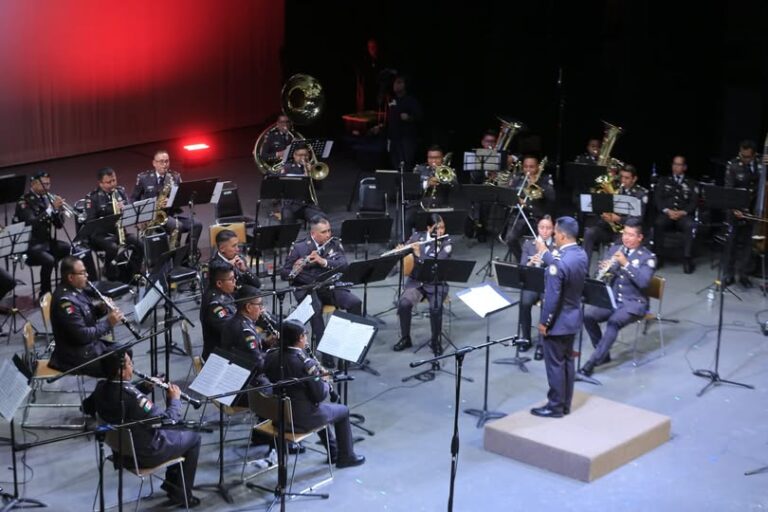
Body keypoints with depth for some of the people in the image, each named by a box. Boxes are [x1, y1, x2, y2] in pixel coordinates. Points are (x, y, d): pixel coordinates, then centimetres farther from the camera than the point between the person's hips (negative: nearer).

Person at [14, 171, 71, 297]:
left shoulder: (48, 198, 9)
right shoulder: (24, 201, -9)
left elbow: (59, 225, 8)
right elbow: (31, 223, -25)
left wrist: (57, 210, -12)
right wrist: (50, 209, -28)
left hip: (48, 242, 6)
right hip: (31, 245, -6)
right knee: (49, 260, -33)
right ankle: (44, 294, -16)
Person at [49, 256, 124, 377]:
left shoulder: (76, 290, 3)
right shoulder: (65, 301, -26)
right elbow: (82, 335, -27)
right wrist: (108, 323, -22)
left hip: (89, 344, 10)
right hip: (76, 356, -10)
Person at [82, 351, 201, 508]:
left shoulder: (101, 388, -11)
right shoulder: (133, 398, -35)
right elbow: (170, 422, -27)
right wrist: (175, 398, -9)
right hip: (145, 453, -8)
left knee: (179, 428, 26)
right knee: (193, 438, 14)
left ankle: (172, 481, 33)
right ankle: (181, 495, 22)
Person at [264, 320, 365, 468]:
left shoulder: (271, 356, -6)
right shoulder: (306, 363, -26)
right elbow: (320, 395, -20)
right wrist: (326, 383, 3)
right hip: (301, 419, -7)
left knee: (320, 407, 35)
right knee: (343, 411, 18)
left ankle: (333, 451, 45)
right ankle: (346, 456, 32)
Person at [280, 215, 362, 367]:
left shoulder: (335, 244, 9)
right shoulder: (299, 248, 2)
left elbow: (343, 265, -7)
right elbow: (283, 274, 0)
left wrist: (323, 261, -23)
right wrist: (294, 271, -23)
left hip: (331, 287, 3)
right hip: (308, 289, -3)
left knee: (355, 302, -24)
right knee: (316, 309, -35)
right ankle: (326, 353, -31)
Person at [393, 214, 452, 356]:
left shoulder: (447, 244, -7)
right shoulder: (417, 237, 2)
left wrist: (419, 255, -31)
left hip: (436, 284, -2)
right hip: (415, 281, 2)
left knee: (435, 308, -31)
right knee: (404, 303, -27)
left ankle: (435, 340, -6)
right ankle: (405, 339, -5)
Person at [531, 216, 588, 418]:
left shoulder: (559, 262, -28)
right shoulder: (581, 255, -1)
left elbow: (552, 297, -25)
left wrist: (544, 322, -15)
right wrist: (545, 252, 23)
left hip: (557, 321, -9)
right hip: (573, 318, 9)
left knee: (555, 364, 4)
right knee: (567, 361, 17)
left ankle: (555, 406, 14)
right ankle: (565, 404, 27)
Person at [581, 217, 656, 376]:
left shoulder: (648, 257, -5)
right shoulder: (614, 249, 9)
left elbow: (643, 282, -19)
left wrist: (626, 263, -25)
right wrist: (605, 269, -16)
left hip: (634, 303, -5)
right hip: (612, 299, 5)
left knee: (614, 321, -33)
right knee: (588, 315, -20)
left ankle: (594, 360, -29)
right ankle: (603, 354, -3)